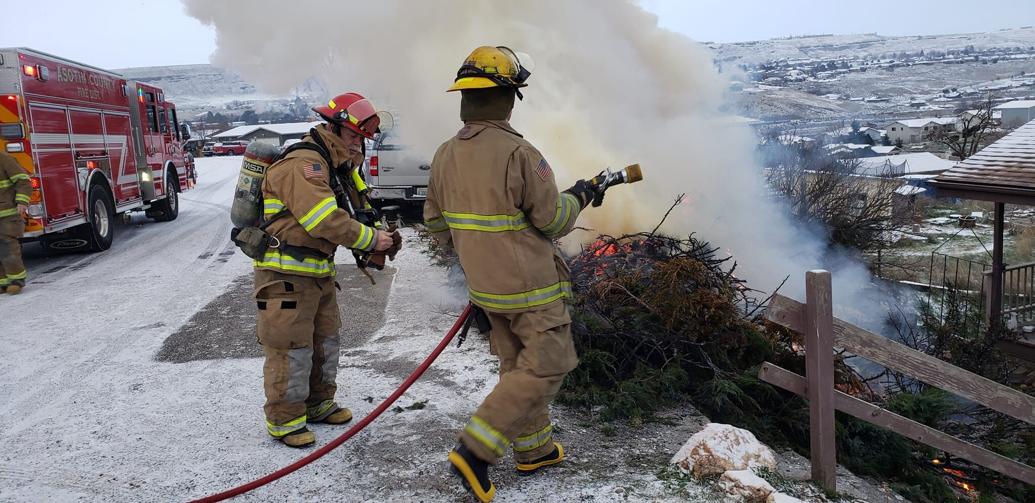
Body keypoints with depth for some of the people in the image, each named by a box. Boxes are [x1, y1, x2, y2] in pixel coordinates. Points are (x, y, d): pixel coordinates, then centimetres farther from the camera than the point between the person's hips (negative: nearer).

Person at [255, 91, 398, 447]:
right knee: (291, 348, -2)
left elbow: (340, 218, 16)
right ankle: (285, 419, 11)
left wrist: (374, 240, 1)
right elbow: (327, 221, -27)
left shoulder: (330, 167, 16)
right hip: (287, 274, -10)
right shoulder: (302, 164, -19)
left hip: (319, 272, 10)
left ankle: (318, 404, 33)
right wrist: (370, 239, -17)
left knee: (325, 339, 18)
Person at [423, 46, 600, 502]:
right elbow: (552, 221, -14)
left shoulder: (445, 155, 1)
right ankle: (475, 451, -3)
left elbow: (436, 223, 10)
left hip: (486, 284, 8)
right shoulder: (518, 153, -21)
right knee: (545, 367, 3)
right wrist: (578, 197, 6)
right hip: (530, 286, -8)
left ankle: (533, 449, 30)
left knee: (517, 364, 19)